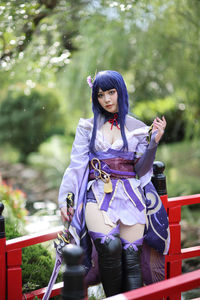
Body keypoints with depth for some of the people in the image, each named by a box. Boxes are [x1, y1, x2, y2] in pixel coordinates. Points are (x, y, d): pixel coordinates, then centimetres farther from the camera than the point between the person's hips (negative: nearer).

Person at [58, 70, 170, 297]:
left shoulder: (138, 128, 14)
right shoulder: (88, 127, 14)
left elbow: (141, 170, 7)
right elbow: (76, 165, 8)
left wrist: (153, 143, -7)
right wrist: (65, 199, -3)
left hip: (130, 193, 1)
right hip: (98, 194, -1)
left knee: (131, 254, -16)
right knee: (110, 245, -27)